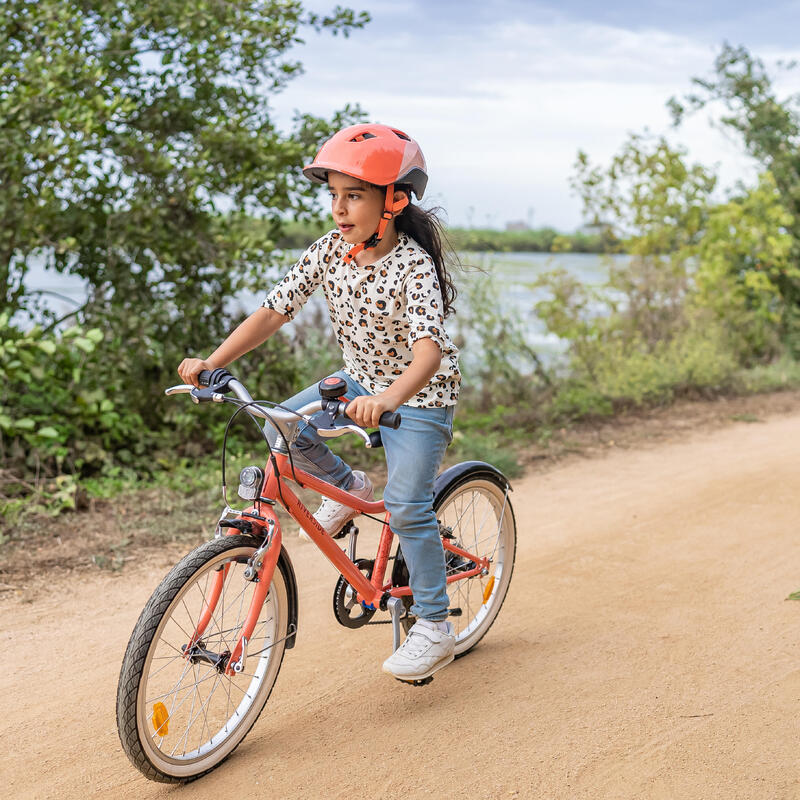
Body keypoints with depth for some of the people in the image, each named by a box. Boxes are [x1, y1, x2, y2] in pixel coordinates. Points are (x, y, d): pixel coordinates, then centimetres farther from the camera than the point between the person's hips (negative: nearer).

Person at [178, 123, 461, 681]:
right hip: (362, 380, 6)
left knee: (407, 507, -12)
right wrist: (214, 361, -24)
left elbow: (429, 349, -41)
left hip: (419, 394, -6)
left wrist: (388, 400, -60)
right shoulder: (331, 250, -10)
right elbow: (275, 310, -12)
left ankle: (434, 630, 4)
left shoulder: (414, 267, -27)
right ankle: (347, 487, 16)